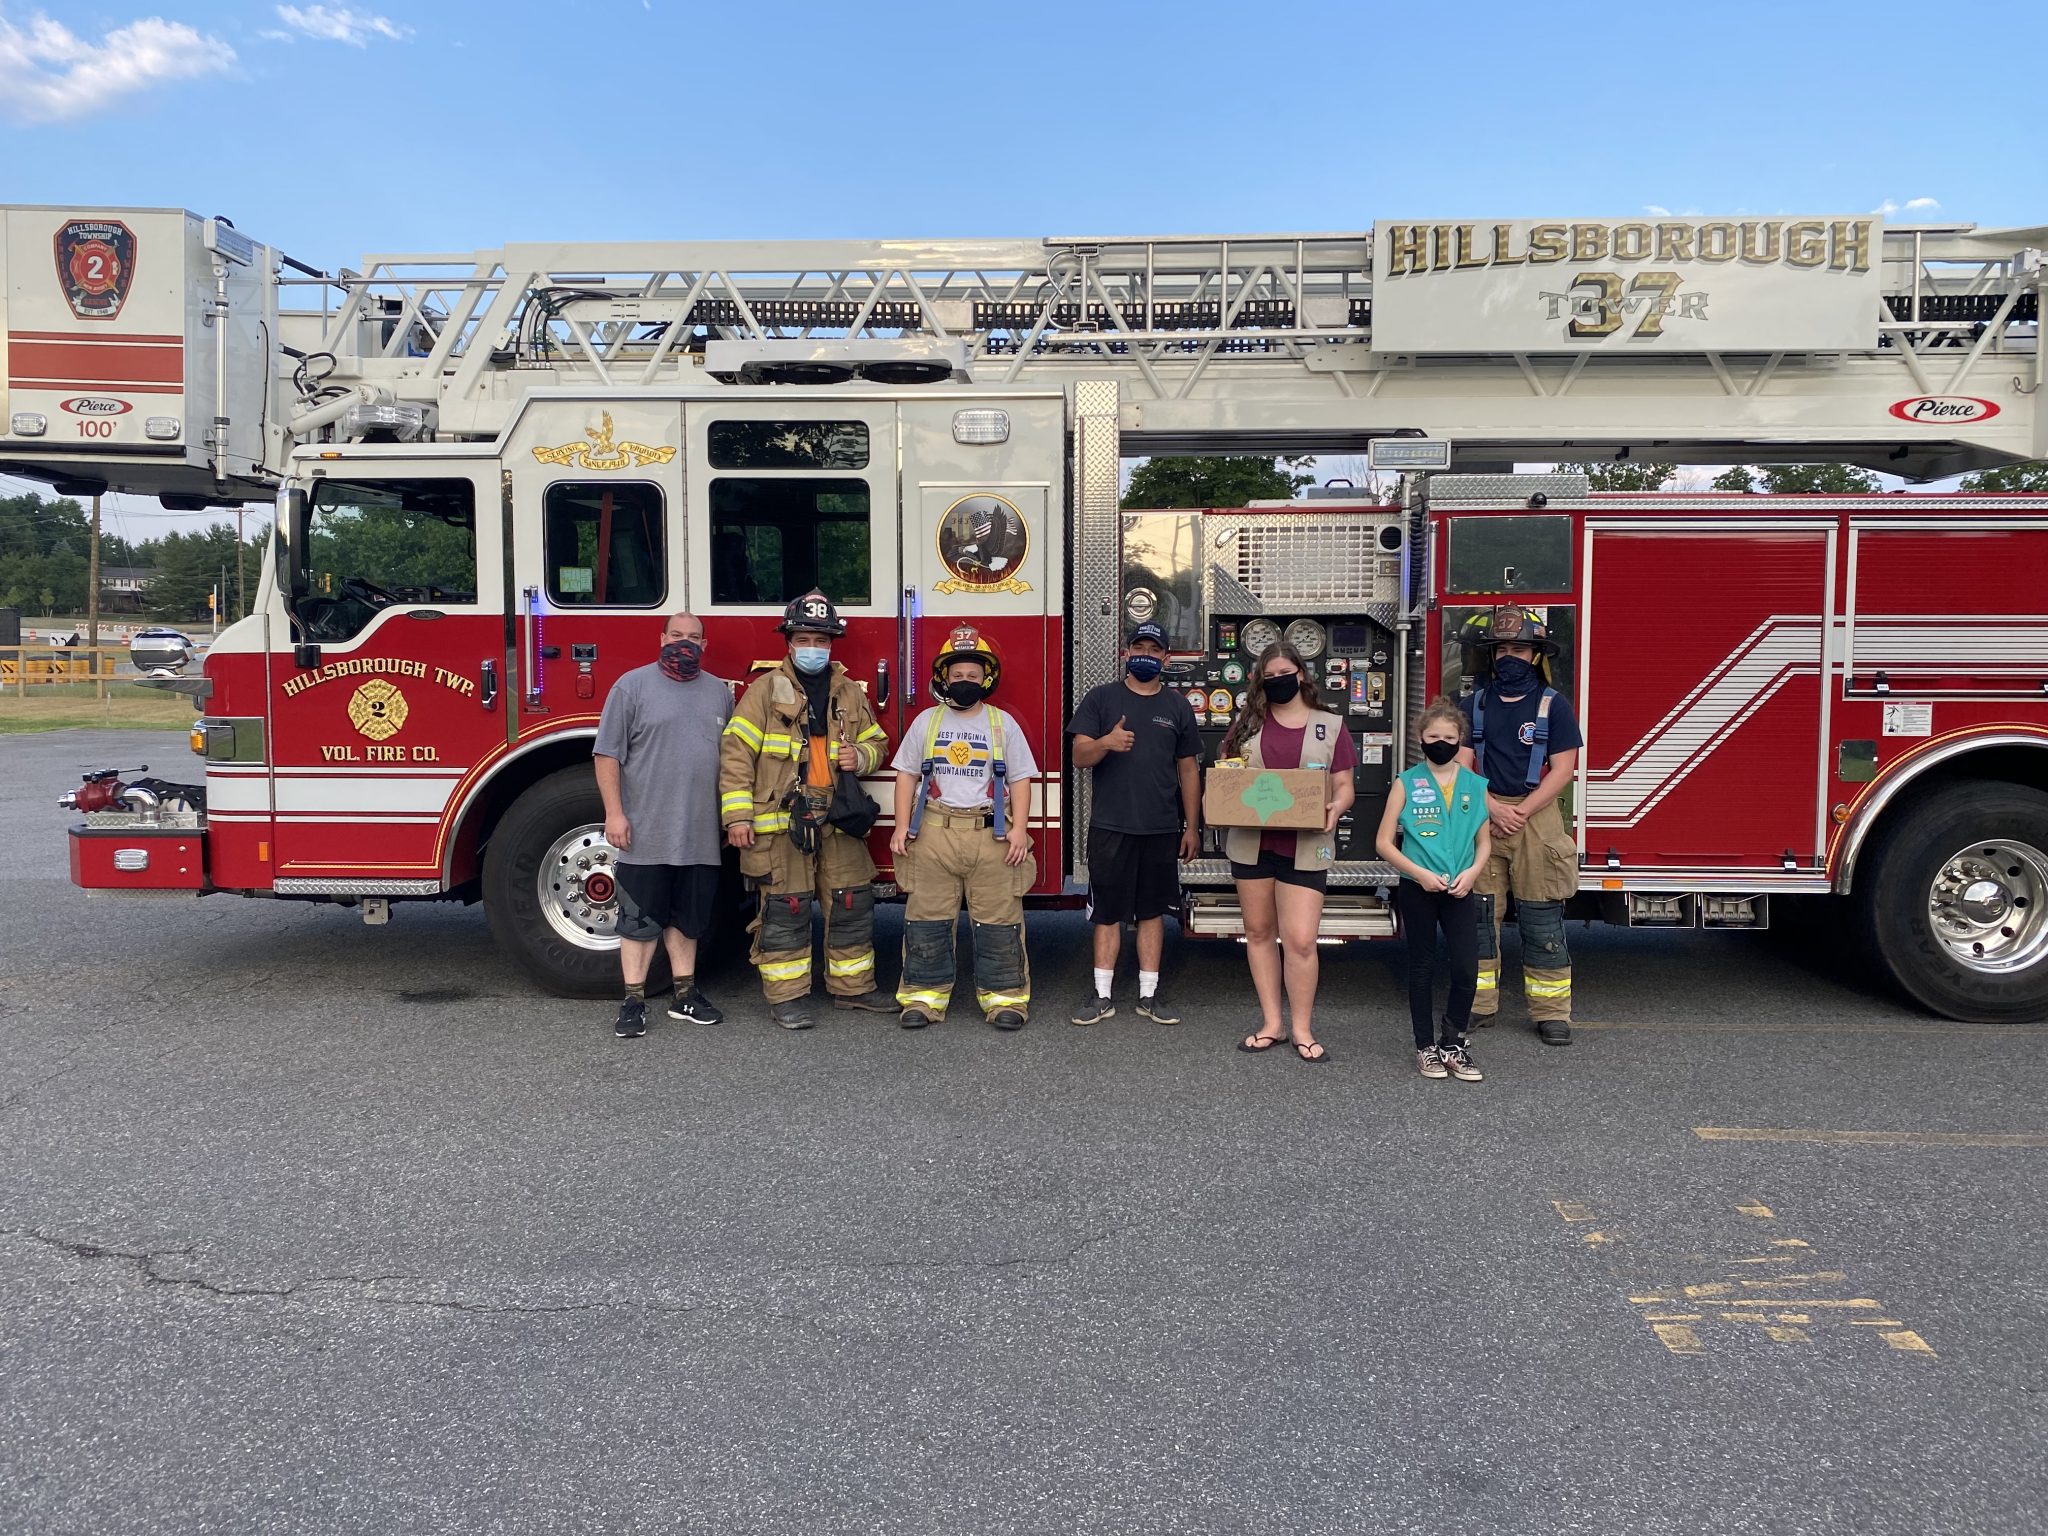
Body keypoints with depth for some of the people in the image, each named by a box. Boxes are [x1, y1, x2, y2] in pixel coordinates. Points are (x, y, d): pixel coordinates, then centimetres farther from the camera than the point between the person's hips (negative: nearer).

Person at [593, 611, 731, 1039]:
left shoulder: (719, 692, 12)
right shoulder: (633, 686, -3)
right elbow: (607, 754, -6)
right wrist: (614, 812, -13)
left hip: (700, 836, 4)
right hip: (645, 834, -4)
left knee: (688, 918, 13)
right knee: (641, 921, 1)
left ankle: (685, 995, 23)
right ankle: (633, 1002, 8)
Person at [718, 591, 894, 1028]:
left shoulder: (850, 694, 13)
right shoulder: (766, 690, -2)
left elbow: (877, 742, 23)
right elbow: (736, 752, -6)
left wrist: (861, 755, -2)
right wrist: (737, 815, -12)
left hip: (838, 821, 5)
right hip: (780, 821, -5)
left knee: (852, 905, 10)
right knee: (784, 910, 0)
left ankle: (853, 986, 25)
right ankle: (787, 996, 11)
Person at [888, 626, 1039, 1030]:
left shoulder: (1004, 723, 6)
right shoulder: (926, 722, 9)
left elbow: (1019, 780, 4)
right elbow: (907, 776, 10)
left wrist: (1019, 829, -5)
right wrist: (902, 827, 2)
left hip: (991, 834, -1)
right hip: (934, 833, 1)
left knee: (999, 920, 1)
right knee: (927, 919, 4)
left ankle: (1004, 996, 9)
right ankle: (924, 996, 12)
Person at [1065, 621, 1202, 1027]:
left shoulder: (1177, 707, 9)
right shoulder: (1100, 698, 2)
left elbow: (1188, 770, 11)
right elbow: (1079, 756, -5)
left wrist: (1192, 827, 8)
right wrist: (1106, 742, -27)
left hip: (1161, 829, 2)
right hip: (1109, 826, -2)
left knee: (1152, 912, 8)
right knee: (1107, 913, 4)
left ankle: (1149, 994, 16)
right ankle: (1102, 996, 12)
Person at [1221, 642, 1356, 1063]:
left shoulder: (1330, 726, 4)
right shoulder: (1248, 723, 9)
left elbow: (1344, 785, 4)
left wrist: (1337, 808, -18)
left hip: (1305, 847, -3)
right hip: (1251, 843, 3)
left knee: (1301, 940, -7)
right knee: (1259, 933, 10)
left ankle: (1303, 1030, 8)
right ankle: (1272, 1023, 21)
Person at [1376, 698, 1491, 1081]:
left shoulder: (1476, 785, 4)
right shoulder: (1406, 783, -2)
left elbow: (1483, 842, 10)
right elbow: (1385, 842, -3)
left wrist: (1471, 872, -10)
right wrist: (1420, 873, -15)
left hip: (1459, 890, 2)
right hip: (1417, 889, -2)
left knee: (1467, 969, -3)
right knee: (1422, 969, 7)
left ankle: (1452, 1043, 14)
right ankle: (1426, 1048, 18)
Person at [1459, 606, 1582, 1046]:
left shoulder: (1553, 705, 3)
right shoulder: (1473, 705, 10)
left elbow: (1562, 769, -4)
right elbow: (1461, 765, 2)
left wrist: (1522, 812, -13)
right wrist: (1492, 807, -12)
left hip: (1537, 819, -2)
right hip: (1480, 818, 3)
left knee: (1542, 922, 0)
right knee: (1477, 915, 5)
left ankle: (1551, 1013, 6)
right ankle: (1478, 1006, 13)